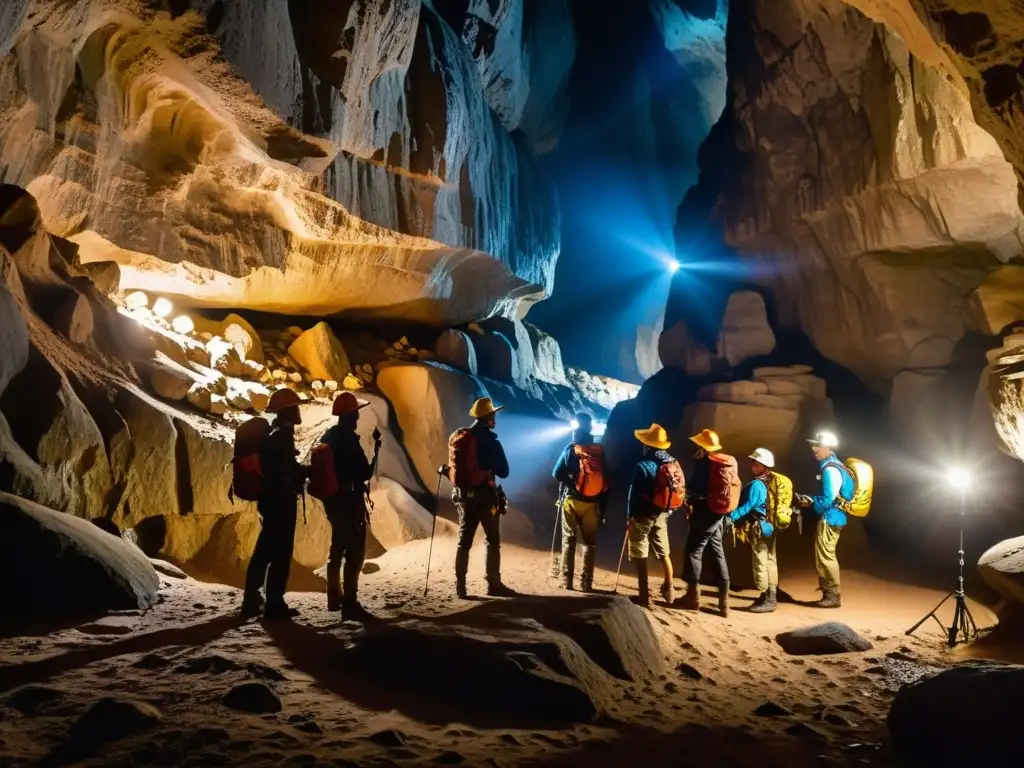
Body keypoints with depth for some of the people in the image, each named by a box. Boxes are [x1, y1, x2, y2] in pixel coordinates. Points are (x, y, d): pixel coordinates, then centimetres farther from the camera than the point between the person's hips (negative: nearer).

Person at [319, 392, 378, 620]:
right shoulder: (349, 439, -18)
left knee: (338, 549, 20)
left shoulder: (328, 437, 9)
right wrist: (376, 451, -10)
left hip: (333, 501, 9)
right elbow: (365, 474, -19)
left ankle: (335, 597, 30)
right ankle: (350, 603, -8)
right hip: (350, 503, -9)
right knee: (355, 553, -6)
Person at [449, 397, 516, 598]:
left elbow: (453, 467, 11)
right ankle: (493, 584, 6)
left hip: (463, 495, 5)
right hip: (484, 496, -5)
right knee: (493, 541, 6)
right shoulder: (489, 440, -14)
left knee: (464, 541, 10)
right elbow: (503, 472, -9)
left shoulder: (456, 438, 5)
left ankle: (460, 585, 7)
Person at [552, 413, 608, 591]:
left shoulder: (570, 450, -4)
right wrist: (603, 507, 7)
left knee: (568, 540, 5)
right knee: (589, 542, 9)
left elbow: (556, 474, -8)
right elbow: (605, 481, 3)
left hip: (571, 500, -2)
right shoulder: (599, 451, 3)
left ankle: (566, 581, 2)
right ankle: (586, 583, 6)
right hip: (592, 503, 2)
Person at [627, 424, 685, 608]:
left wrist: (631, 515, -6)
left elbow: (635, 493, -15)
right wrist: (667, 512, 11)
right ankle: (669, 590, 22)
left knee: (640, 556, 2)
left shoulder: (643, 465, -18)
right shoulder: (674, 464, 1)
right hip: (662, 514, 6)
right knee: (664, 553, 18)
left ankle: (644, 595, 2)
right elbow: (680, 490, 4)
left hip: (643, 515, -6)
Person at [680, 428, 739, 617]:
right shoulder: (729, 462, 11)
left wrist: (691, 501, 5)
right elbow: (735, 486, 13)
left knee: (694, 550, -2)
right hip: (718, 513, 8)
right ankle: (724, 599, 10)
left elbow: (693, 486, -15)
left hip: (705, 511, -8)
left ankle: (693, 595, -4)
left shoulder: (705, 462, -11)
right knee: (718, 553, 11)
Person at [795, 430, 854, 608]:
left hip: (829, 518, -10)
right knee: (826, 555, 15)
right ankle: (830, 593, 21)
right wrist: (811, 500, 10)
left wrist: (810, 504, -10)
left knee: (825, 556, -5)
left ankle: (833, 596, 1)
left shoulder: (830, 470, -20)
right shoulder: (833, 466, 13)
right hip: (832, 517, 10)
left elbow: (827, 500, -23)